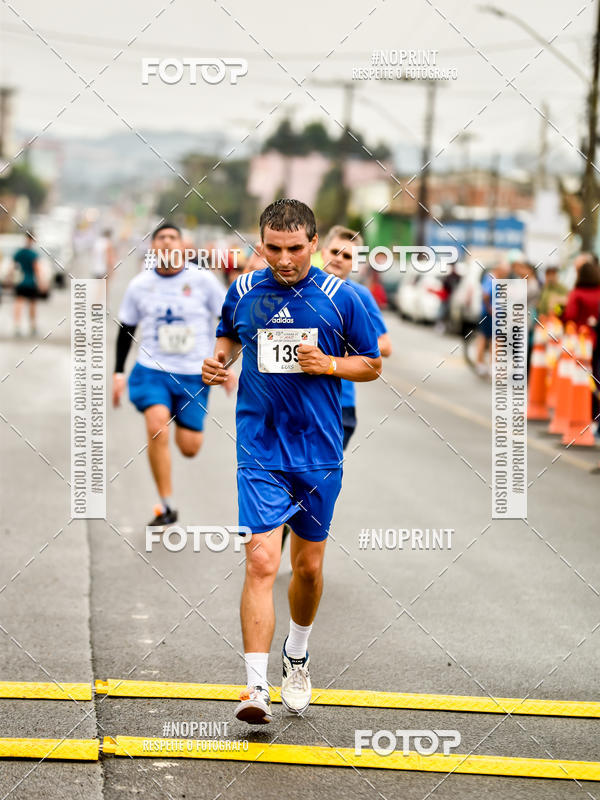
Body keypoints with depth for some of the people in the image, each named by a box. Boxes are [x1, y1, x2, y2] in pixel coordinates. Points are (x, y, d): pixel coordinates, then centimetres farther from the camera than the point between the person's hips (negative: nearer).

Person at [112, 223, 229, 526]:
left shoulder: (203, 280, -3)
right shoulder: (140, 285, 2)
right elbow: (126, 329, 14)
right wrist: (118, 373, 9)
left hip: (195, 374, 0)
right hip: (152, 370, 0)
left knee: (189, 448, -2)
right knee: (157, 428, -23)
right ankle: (166, 506, -14)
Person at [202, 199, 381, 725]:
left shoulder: (340, 297, -3)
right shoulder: (242, 292, 1)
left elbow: (373, 366, 5)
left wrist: (328, 364, -13)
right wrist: (219, 358, 0)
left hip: (319, 451, 1)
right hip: (260, 450, -1)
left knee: (309, 564, 12)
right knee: (262, 562, -14)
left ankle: (297, 658, 39)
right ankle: (256, 687, -15)